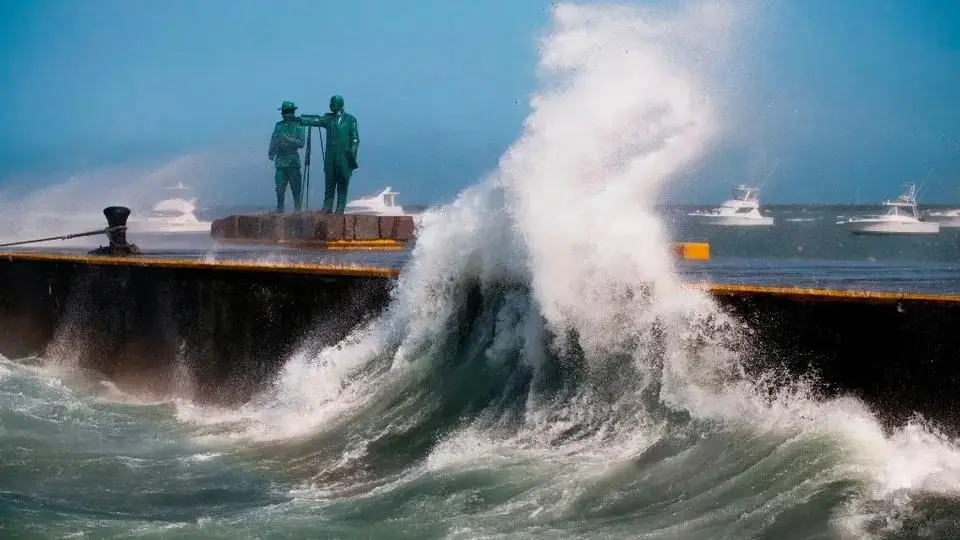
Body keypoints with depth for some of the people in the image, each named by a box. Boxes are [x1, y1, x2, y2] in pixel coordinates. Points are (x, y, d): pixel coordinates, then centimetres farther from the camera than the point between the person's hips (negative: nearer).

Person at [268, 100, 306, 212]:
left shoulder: (298, 125, 0)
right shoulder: (278, 126, 13)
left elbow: (302, 143, -6)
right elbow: (273, 141, 14)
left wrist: (289, 139, -19)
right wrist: (271, 153, -2)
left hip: (293, 161, -4)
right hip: (280, 161, 4)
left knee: (296, 187, -3)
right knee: (280, 187, 4)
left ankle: (297, 209, 1)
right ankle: (280, 208, 10)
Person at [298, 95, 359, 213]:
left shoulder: (350, 119, 3)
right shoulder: (328, 118, 10)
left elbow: (355, 138, 2)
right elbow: (315, 121, -2)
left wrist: (353, 153, -8)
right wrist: (300, 120, -15)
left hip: (344, 158, -3)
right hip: (330, 158, 3)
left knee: (342, 185, -1)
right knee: (329, 184, 2)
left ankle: (340, 209, 1)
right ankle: (327, 208, 4)